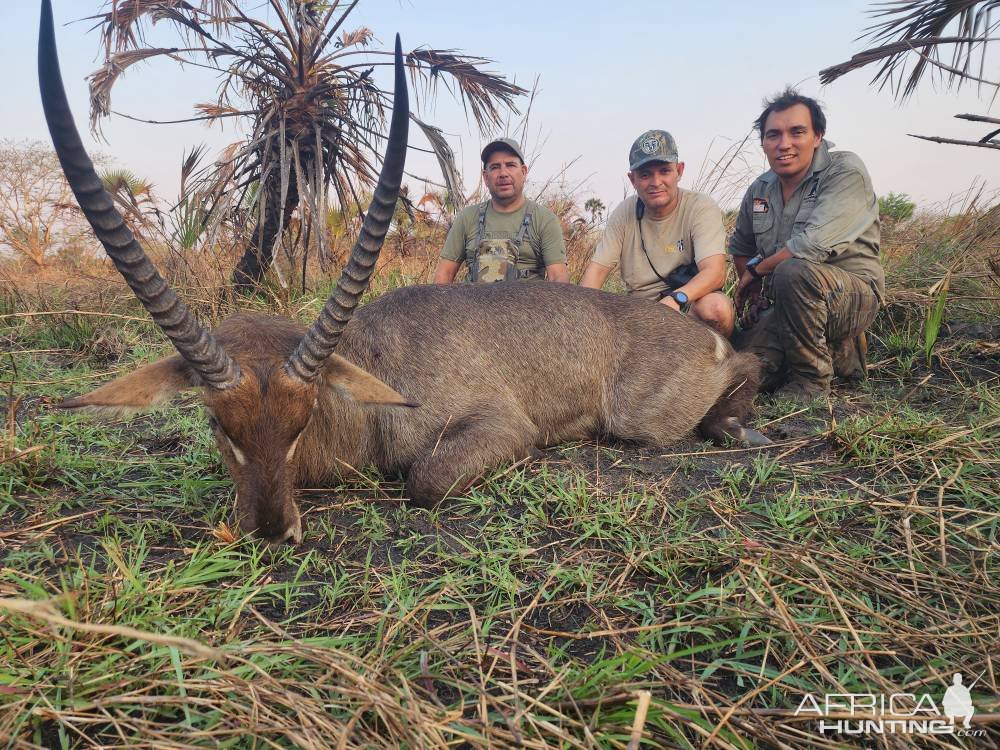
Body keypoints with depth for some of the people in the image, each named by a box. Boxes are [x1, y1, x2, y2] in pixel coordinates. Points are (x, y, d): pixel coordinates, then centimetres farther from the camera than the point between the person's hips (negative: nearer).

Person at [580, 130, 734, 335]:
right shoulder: (624, 213, 1)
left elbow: (715, 272, -23)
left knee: (716, 307, -36)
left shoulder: (702, 208, -10)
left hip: (689, 305, -2)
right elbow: (596, 270, 0)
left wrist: (676, 298, -42)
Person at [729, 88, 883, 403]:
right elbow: (740, 248, 23)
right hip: (788, 302, 6)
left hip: (853, 293, -6)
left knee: (794, 270, -36)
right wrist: (753, 294, 9)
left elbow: (814, 245, -27)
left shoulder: (846, 172, -13)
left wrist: (757, 271, -13)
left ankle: (812, 377, -15)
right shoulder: (760, 189, 6)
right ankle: (837, 349, 14)